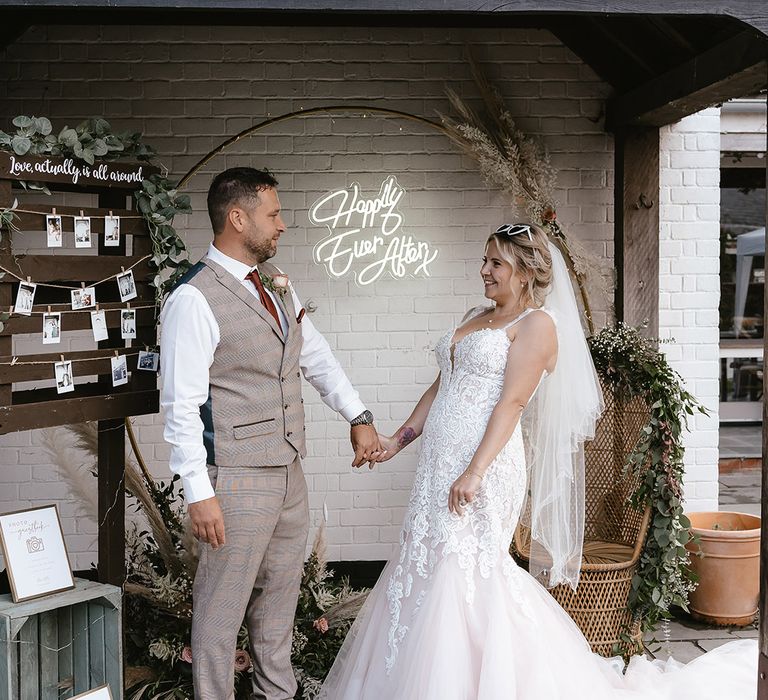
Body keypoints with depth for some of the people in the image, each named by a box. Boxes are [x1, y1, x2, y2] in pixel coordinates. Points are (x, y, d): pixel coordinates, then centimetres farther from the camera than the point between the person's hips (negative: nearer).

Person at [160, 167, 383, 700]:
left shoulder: (275, 285, 10)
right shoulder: (194, 300, -16)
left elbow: (318, 358, 18)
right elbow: (181, 406, -17)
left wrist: (359, 417, 9)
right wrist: (199, 494, -19)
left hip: (289, 472, 8)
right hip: (237, 482, -8)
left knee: (281, 598, 21)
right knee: (222, 609, 4)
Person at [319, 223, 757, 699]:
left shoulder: (537, 323, -6)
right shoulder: (475, 318, 19)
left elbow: (511, 402, -16)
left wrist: (475, 472, -22)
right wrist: (400, 439, 15)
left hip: (485, 465, -8)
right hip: (439, 463, 8)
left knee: (464, 567, -7)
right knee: (425, 563, 10)